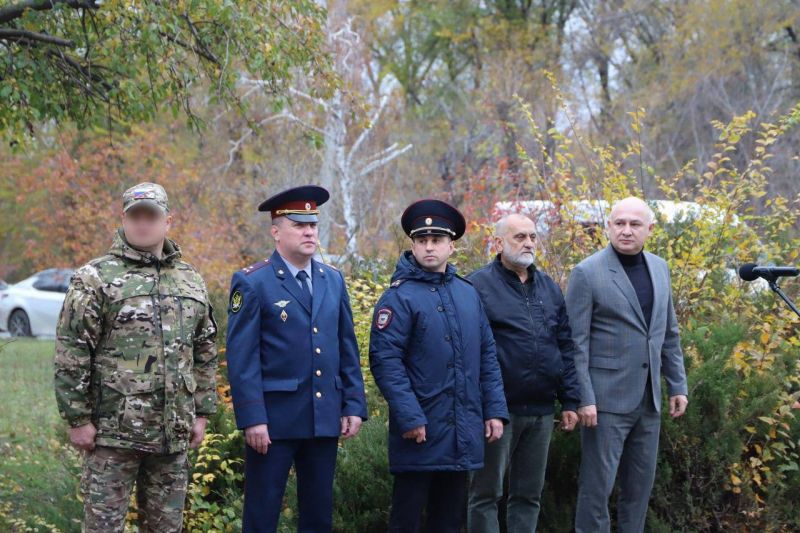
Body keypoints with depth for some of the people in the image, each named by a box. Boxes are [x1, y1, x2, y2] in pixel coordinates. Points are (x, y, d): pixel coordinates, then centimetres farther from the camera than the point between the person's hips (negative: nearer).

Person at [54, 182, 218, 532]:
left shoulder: (191, 282, 13)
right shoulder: (95, 279, -3)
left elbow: (205, 354, 17)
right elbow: (71, 355, -7)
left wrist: (202, 413, 12)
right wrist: (78, 418, -11)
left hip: (174, 434, 5)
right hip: (113, 433, -5)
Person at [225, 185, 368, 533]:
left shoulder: (333, 280, 11)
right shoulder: (252, 283, -6)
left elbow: (347, 349, 13)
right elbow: (242, 358, -10)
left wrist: (354, 406, 5)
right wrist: (252, 418, -16)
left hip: (326, 418, 5)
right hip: (274, 419, -5)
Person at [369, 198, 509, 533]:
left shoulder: (468, 293, 11)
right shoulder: (400, 296, -8)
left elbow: (487, 356, 14)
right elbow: (385, 361, -14)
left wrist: (495, 410, 7)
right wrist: (409, 417, -20)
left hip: (464, 436, 6)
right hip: (420, 431, -6)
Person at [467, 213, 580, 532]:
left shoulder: (549, 288, 13)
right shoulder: (478, 286, -5)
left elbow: (566, 347, 15)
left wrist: (570, 401, 8)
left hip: (541, 410, 6)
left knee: (529, 495, 11)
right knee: (486, 494, 2)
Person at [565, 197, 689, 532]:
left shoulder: (659, 268, 10)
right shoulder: (588, 273, -8)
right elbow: (576, 343, -11)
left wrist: (677, 385, 12)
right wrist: (583, 398, -15)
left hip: (648, 400, 6)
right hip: (607, 399, -6)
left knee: (640, 485, 11)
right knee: (597, 486, -2)